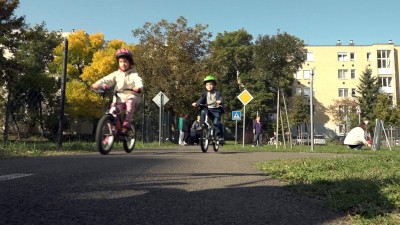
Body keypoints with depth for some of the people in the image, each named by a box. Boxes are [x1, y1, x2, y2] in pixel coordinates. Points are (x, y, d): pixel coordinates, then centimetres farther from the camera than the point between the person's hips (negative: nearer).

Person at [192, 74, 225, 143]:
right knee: (202, 112, -30)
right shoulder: (205, 94, 11)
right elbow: (201, 99, -2)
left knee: (216, 122, -18)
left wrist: (219, 101, -39)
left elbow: (221, 98, -14)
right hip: (207, 109, 3)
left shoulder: (217, 93, 3)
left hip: (216, 110, -3)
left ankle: (220, 136, -7)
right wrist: (196, 103, -24)